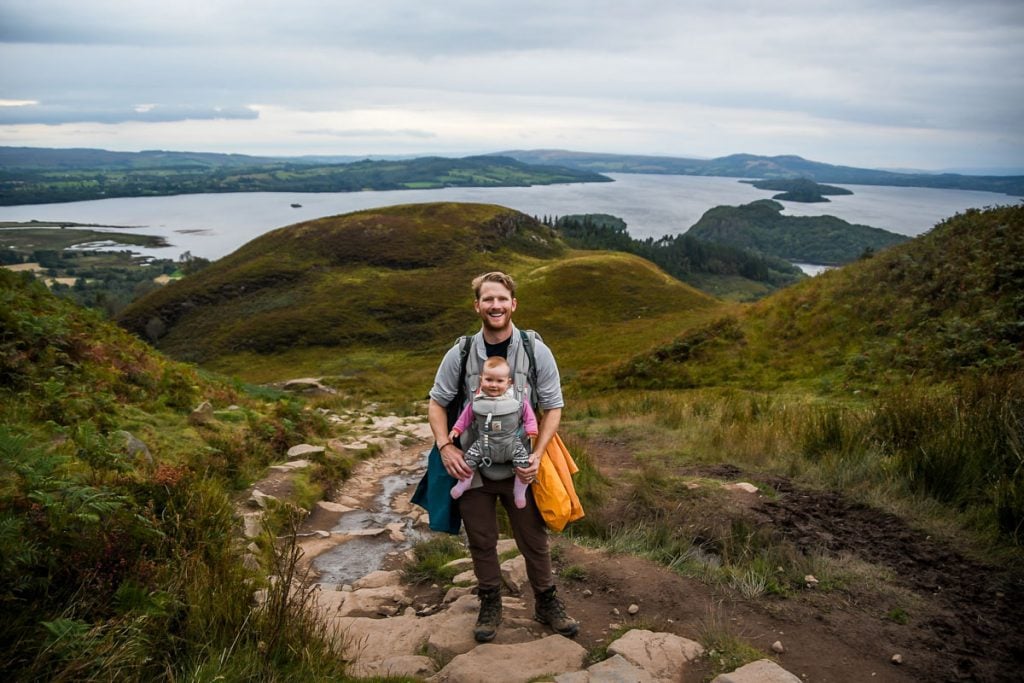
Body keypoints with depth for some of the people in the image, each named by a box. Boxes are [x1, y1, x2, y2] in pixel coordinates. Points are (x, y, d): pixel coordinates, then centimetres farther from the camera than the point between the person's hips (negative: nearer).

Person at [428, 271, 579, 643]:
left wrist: (536, 455, -14)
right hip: (473, 467, 1)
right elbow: (437, 402, 3)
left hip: (520, 467, -1)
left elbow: (553, 407, -4)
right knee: (481, 541, 14)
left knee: (534, 539, 11)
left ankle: (546, 602, 32)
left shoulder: (536, 352, -8)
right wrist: (445, 446, -11)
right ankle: (489, 604, 34)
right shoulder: (459, 354, -6)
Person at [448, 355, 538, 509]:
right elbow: (466, 415, 11)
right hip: (484, 443, 1)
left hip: (511, 443, -1)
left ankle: (519, 490, 6)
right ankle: (463, 483, 17)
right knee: (469, 457, -10)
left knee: (524, 461, -16)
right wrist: (456, 429, 7)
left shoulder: (517, 398, -6)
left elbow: (528, 414, 3)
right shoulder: (477, 400, -3)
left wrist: (531, 430, -7)